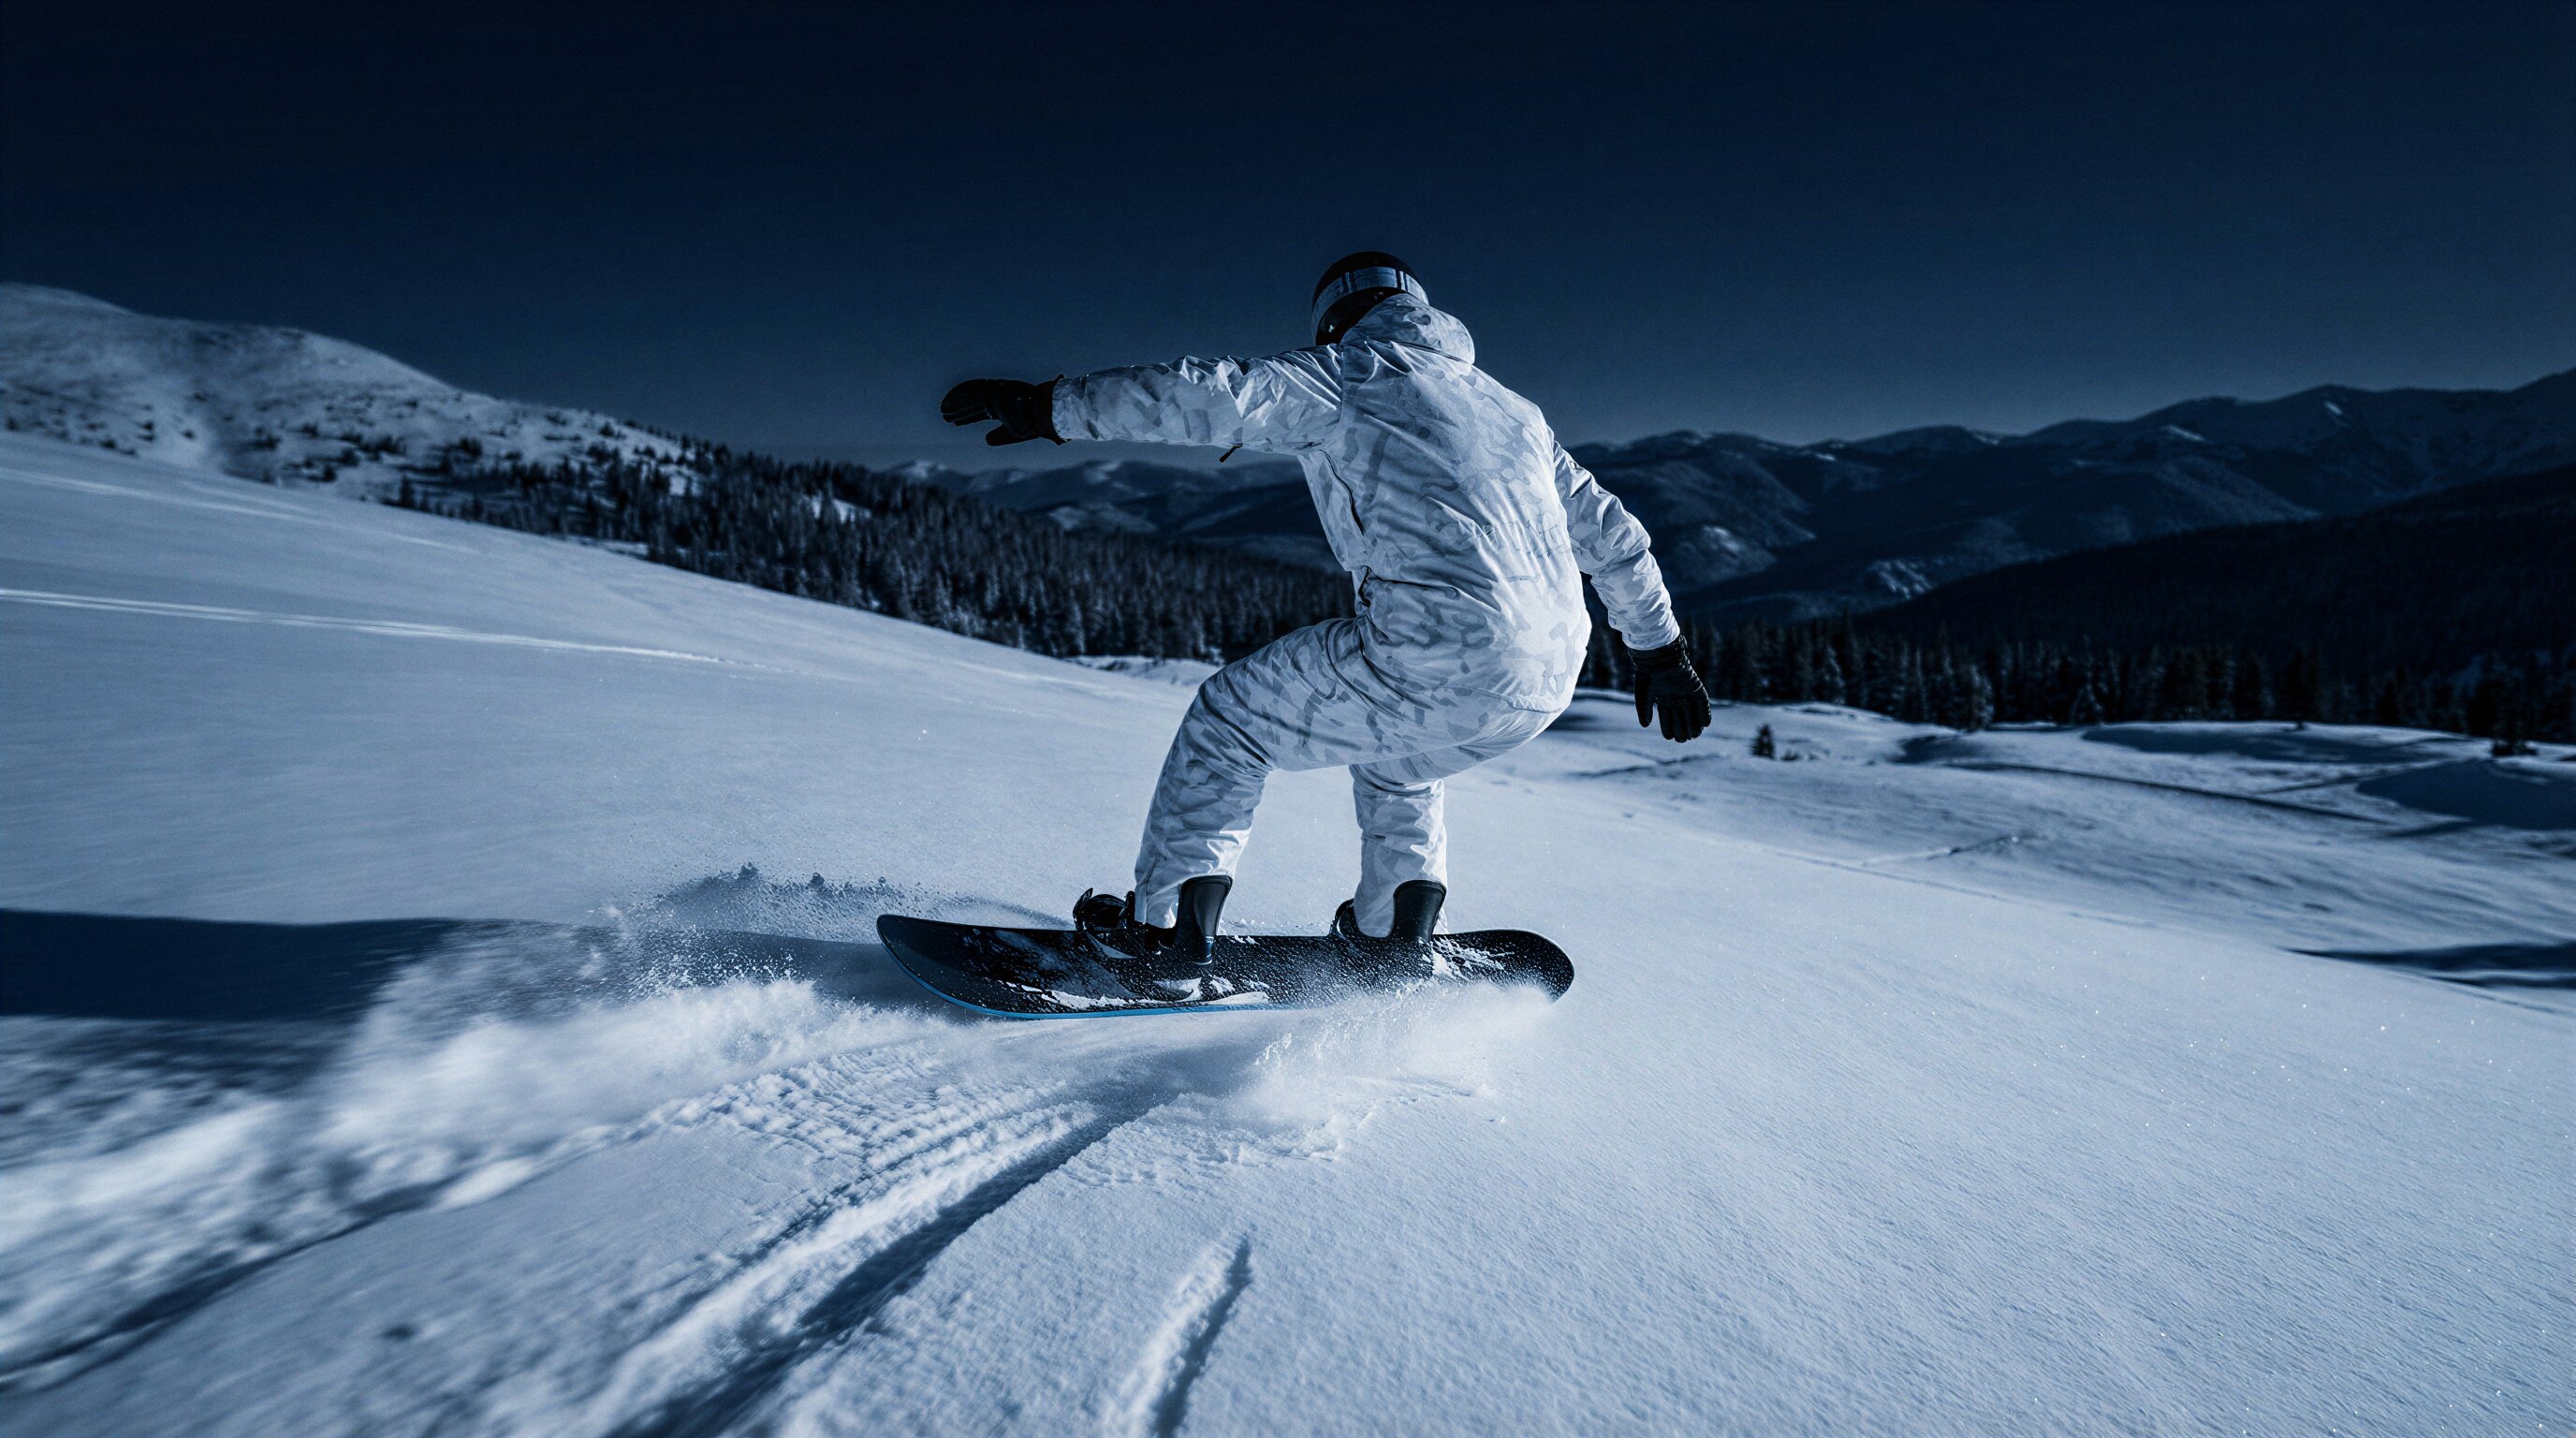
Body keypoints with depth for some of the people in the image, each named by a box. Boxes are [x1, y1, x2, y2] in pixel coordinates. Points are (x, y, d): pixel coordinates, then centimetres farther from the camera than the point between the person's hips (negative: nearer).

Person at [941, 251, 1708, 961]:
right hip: (1549, 682, 7)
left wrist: (1053, 407, 1)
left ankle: (1165, 923, 14)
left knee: (1231, 713, 14)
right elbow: (1613, 535, 29)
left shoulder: (1350, 374, 7)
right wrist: (1659, 647, 38)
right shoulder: (1513, 409, 26)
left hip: (1433, 657, -7)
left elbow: (1211, 396, -5)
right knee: (1395, 758, 37)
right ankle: (1399, 934, 33)